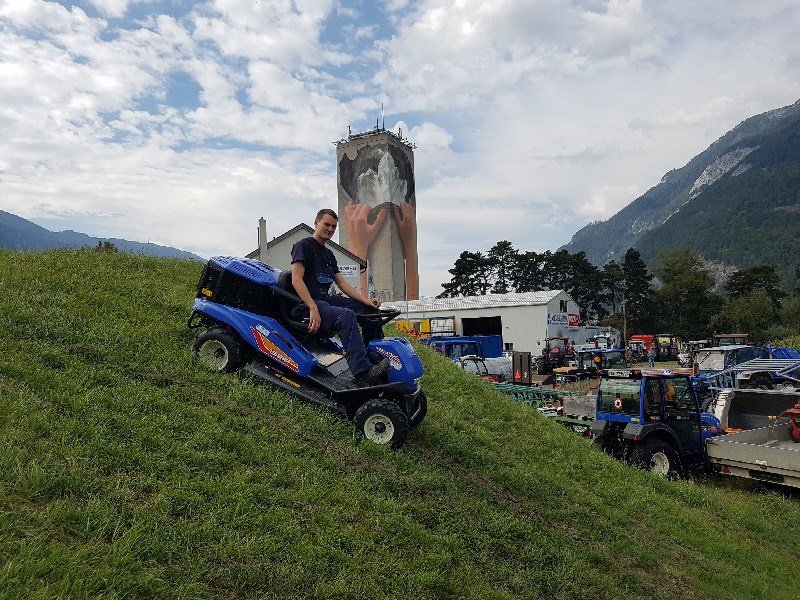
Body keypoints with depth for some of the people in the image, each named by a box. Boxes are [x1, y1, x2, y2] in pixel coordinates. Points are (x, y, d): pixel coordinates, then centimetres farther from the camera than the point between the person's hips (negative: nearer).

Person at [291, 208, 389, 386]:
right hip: (305, 304, -9)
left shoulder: (328, 254, 22)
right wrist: (313, 309, -27)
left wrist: (365, 300, 1)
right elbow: (296, 280, -16)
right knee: (346, 315, -34)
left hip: (325, 299, 9)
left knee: (370, 308, 2)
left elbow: (342, 283, 16)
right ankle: (362, 373, -44)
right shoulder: (303, 246, -3)